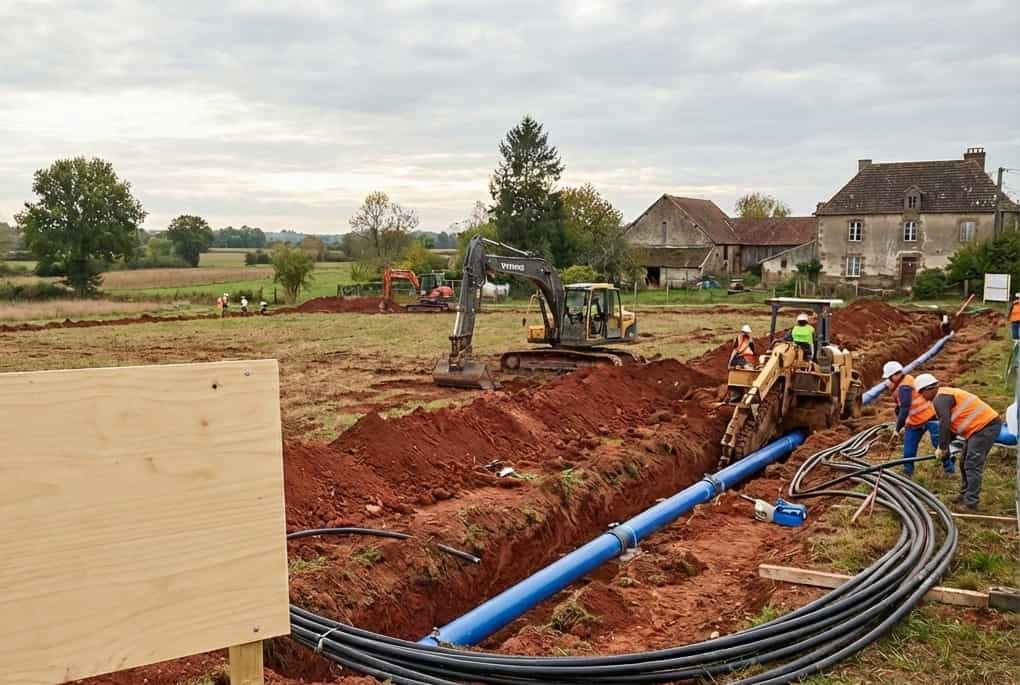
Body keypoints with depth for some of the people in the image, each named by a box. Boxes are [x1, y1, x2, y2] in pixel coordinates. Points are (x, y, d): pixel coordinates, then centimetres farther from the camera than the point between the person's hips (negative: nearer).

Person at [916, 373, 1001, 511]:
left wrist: (941, 448, -11)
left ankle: (971, 504, -10)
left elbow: (945, 425, -21)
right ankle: (965, 496, 29)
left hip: (985, 427, -11)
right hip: (981, 426, 11)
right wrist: (944, 445, 18)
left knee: (972, 466, -11)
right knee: (964, 463, 18)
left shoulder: (940, 399, -14)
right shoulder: (946, 395, 19)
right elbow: (952, 425, 22)